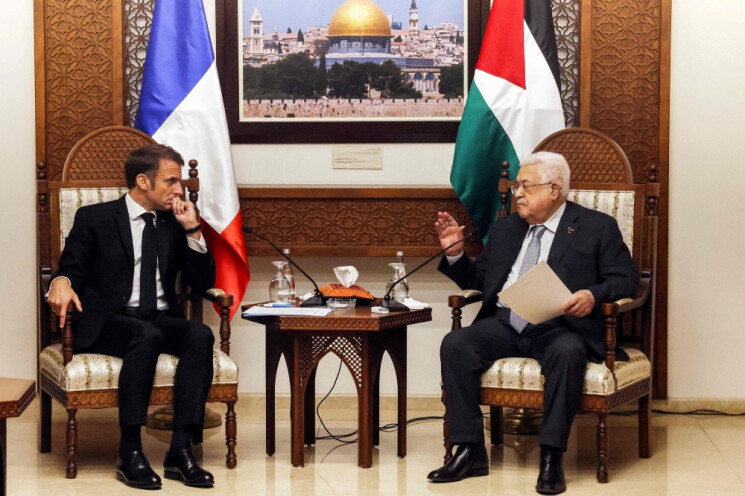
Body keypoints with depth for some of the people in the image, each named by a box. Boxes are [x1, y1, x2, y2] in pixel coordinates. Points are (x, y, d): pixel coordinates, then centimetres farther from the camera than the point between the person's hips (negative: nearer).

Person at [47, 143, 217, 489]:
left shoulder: (174, 224, 17)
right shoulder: (94, 218, 7)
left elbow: (203, 282, 12)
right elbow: (72, 268, 2)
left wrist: (193, 230, 1)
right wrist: (62, 282, -23)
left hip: (162, 320, 4)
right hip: (107, 324, -4)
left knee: (201, 334, -29)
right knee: (147, 336, -37)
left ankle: (181, 449, -33)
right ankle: (130, 454, -34)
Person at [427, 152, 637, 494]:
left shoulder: (596, 228, 7)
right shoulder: (504, 229, 21)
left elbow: (625, 281, 1)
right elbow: (477, 281, 26)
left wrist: (594, 295, -19)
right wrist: (454, 252, 8)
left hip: (559, 327, -4)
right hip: (504, 324, 4)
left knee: (567, 352, -38)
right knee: (455, 345, -24)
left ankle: (552, 458, -31)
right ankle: (470, 452, -21)